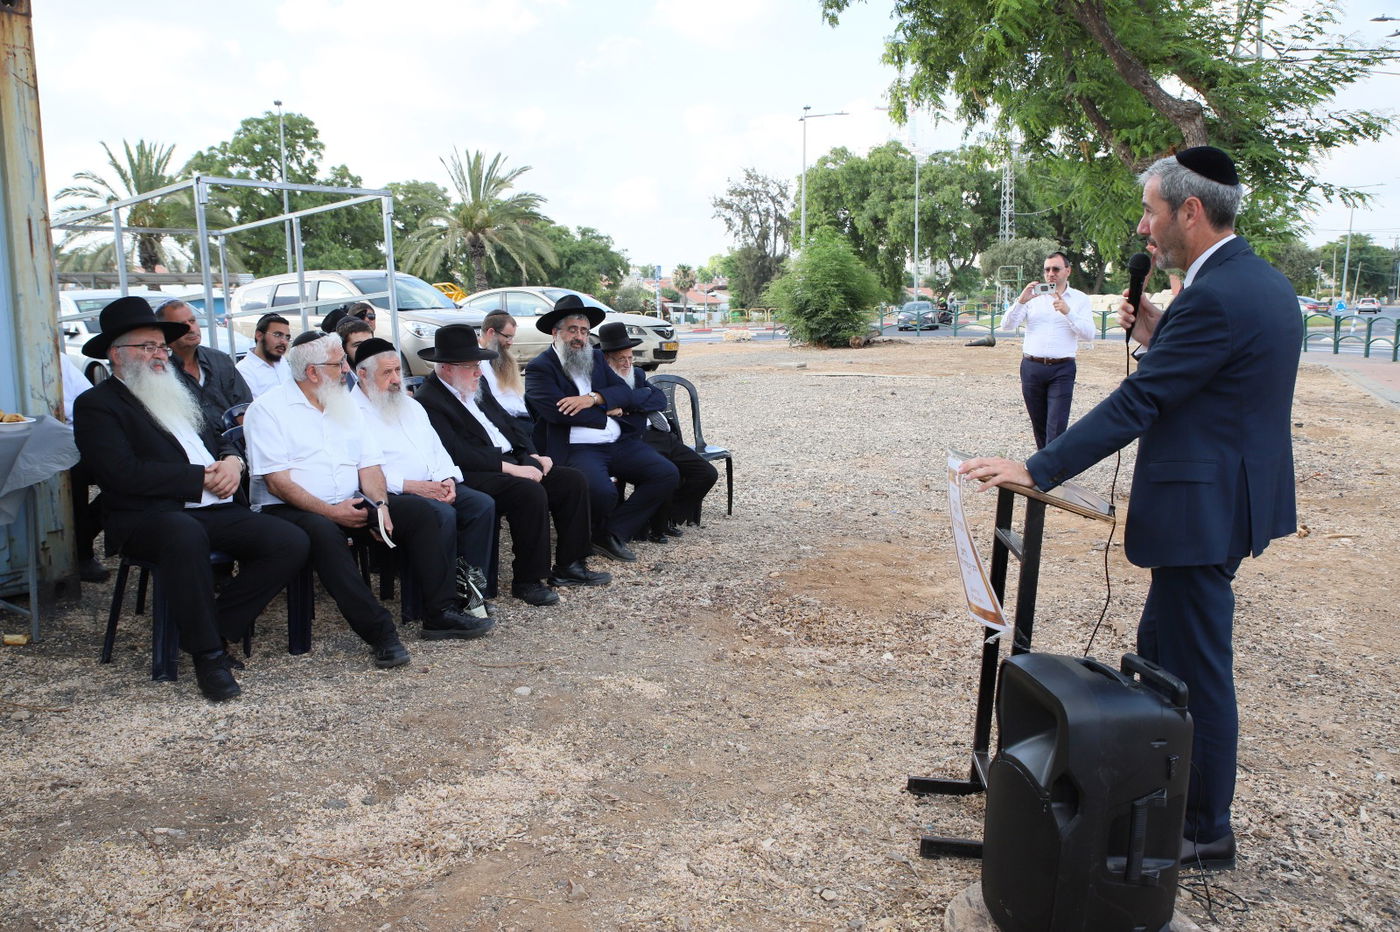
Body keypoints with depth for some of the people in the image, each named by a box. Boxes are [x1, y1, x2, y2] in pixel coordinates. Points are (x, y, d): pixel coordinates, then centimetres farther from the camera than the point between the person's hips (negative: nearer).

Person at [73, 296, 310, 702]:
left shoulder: (178, 394, 26)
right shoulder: (95, 405, 2)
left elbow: (220, 442, 26)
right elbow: (125, 473, -12)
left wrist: (232, 461, 0)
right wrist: (203, 477, -11)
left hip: (215, 510, 7)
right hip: (148, 517, -7)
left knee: (292, 543, -16)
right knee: (186, 535, -41)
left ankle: (213, 627, -3)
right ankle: (207, 653, -25)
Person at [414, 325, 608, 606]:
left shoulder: (477, 388, 17)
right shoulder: (428, 401, -11)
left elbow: (508, 422, 22)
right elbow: (457, 453, -20)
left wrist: (534, 455, 5)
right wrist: (510, 468, -21)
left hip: (513, 462, 9)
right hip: (475, 476, -9)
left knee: (573, 480, -4)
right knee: (531, 493, -32)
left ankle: (569, 566, 3)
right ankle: (526, 581, -18)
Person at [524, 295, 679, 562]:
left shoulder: (595, 358, 20)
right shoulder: (540, 368, -1)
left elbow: (625, 390, 9)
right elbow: (558, 412, -15)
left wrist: (594, 399, -13)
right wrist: (608, 411, -4)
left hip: (619, 442, 7)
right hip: (575, 448, -7)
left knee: (668, 475, -8)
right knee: (602, 492, -34)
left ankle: (612, 532, -6)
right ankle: (601, 533, 2)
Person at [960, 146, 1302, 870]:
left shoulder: (1214, 298, -21)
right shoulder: (1266, 284, 10)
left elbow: (1135, 404, -24)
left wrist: (1035, 471, -22)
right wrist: (1157, 339, 4)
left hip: (1201, 512, -11)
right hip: (1231, 495, 11)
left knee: (1196, 672, 3)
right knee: (1157, 652, 21)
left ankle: (1207, 834, 20)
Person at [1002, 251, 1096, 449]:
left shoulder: (1080, 299, 7)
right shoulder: (1033, 296, 10)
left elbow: (1089, 333, -5)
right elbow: (1007, 325, 0)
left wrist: (1067, 312, -17)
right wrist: (1021, 301, -15)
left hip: (1062, 369, -2)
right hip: (1031, 367, 2)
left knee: (1056, 427, -10)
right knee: (1039, 425, 10)